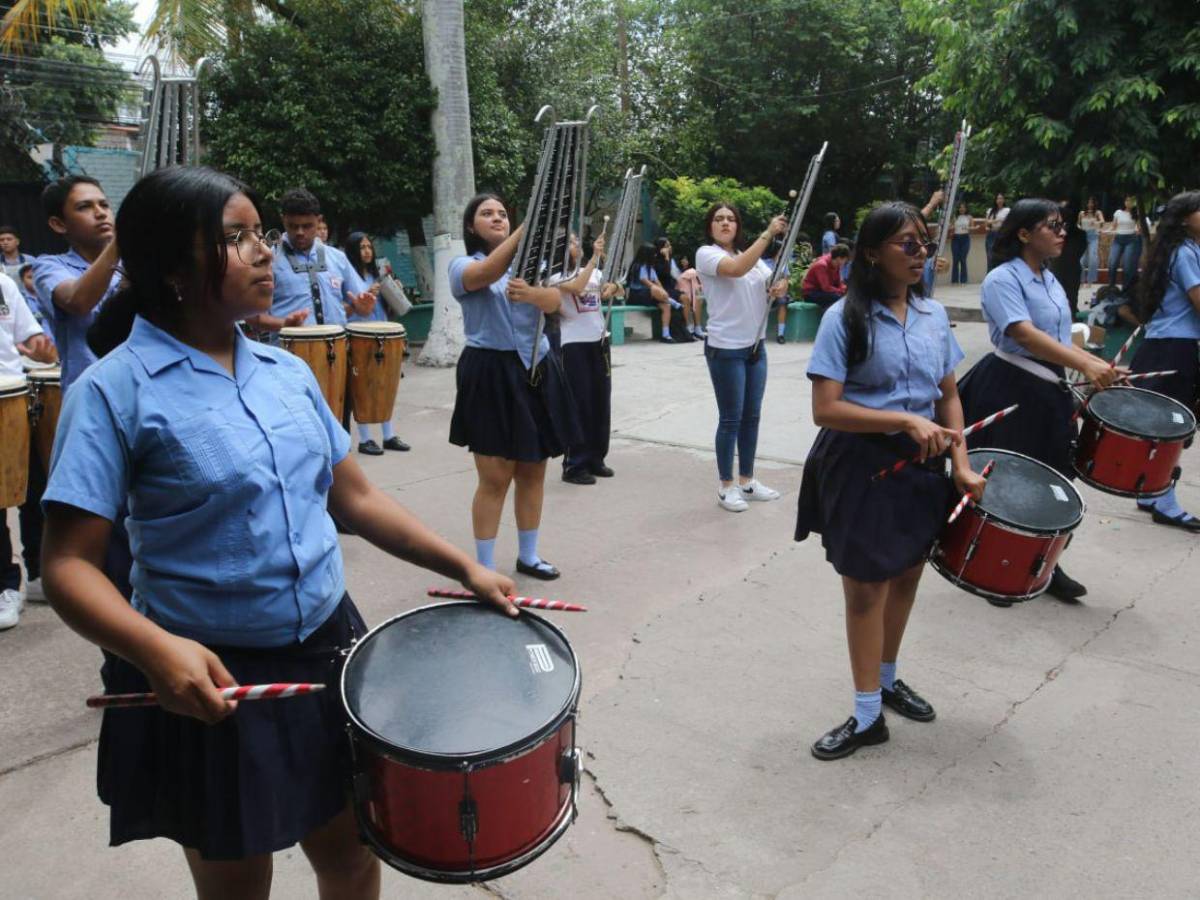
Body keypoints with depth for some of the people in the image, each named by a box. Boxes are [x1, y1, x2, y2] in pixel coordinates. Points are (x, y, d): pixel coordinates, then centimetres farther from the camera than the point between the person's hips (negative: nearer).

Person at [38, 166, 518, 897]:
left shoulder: (288, 371, 3)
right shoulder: (115, 391, -13)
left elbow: (356, 497, 8)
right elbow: (70, 565, -15)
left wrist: (464, 568, 1)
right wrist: (155, 649, -33)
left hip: (329, 650, 5)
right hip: (213, 676, -4)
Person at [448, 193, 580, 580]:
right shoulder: (463, 265, 0)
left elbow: (555, 301, -7)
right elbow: (488, 273, -25)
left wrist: (531, 293, -31)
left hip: (536, 370, 5)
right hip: (490, 374, -5)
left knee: (533, 471, 10)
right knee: (495, 478, -5)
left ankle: (528, 556, 25)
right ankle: (485, 568, 8)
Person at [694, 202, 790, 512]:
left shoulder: (751, 255, 15)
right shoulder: (706, 254, -7)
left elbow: (776, 284, 14)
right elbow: (737, 269, -26)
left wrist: (780, 287, -10)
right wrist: (768, 233, -26)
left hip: (756, 347, 7)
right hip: (725, 349, -7)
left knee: (751, 416, 11)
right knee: (731, 419, -2)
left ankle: (747, 481, 23)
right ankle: (726, 487, 9)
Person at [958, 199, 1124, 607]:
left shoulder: (1051, 280, 13)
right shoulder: (1002, 279, -14)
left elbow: (1059, 339, 17)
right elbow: (1025, 334, -26)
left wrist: (1102, 366, 4)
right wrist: (1086, 365, -35)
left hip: (1050, 390, 8)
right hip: (1009, 392, -8)